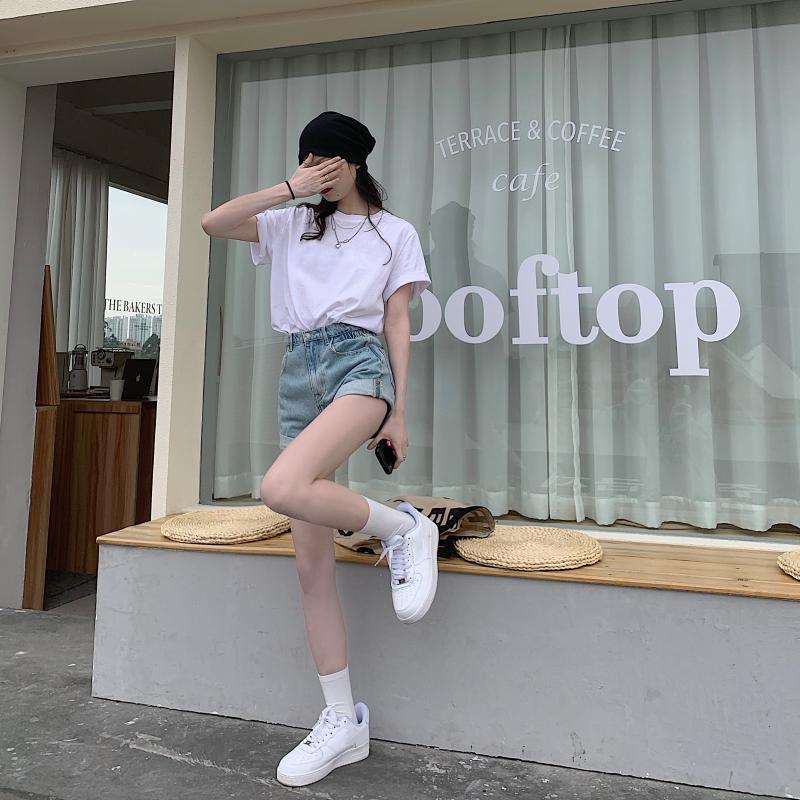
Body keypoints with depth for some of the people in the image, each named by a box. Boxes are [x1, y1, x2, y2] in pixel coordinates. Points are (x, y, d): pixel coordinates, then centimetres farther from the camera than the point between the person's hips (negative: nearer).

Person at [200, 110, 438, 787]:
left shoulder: (395, 232, 13)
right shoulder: (292, 225, 22)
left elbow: (398, 324, 4)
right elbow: (213, 223, 9)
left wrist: (400, 412, -3)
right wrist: (289, 189, 8)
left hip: (358, 364, -4)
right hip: (298, 375, 5)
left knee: (283, 489, -34)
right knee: (311, 561, 0)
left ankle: (403, 527, -7)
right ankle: (344, 721, 13)